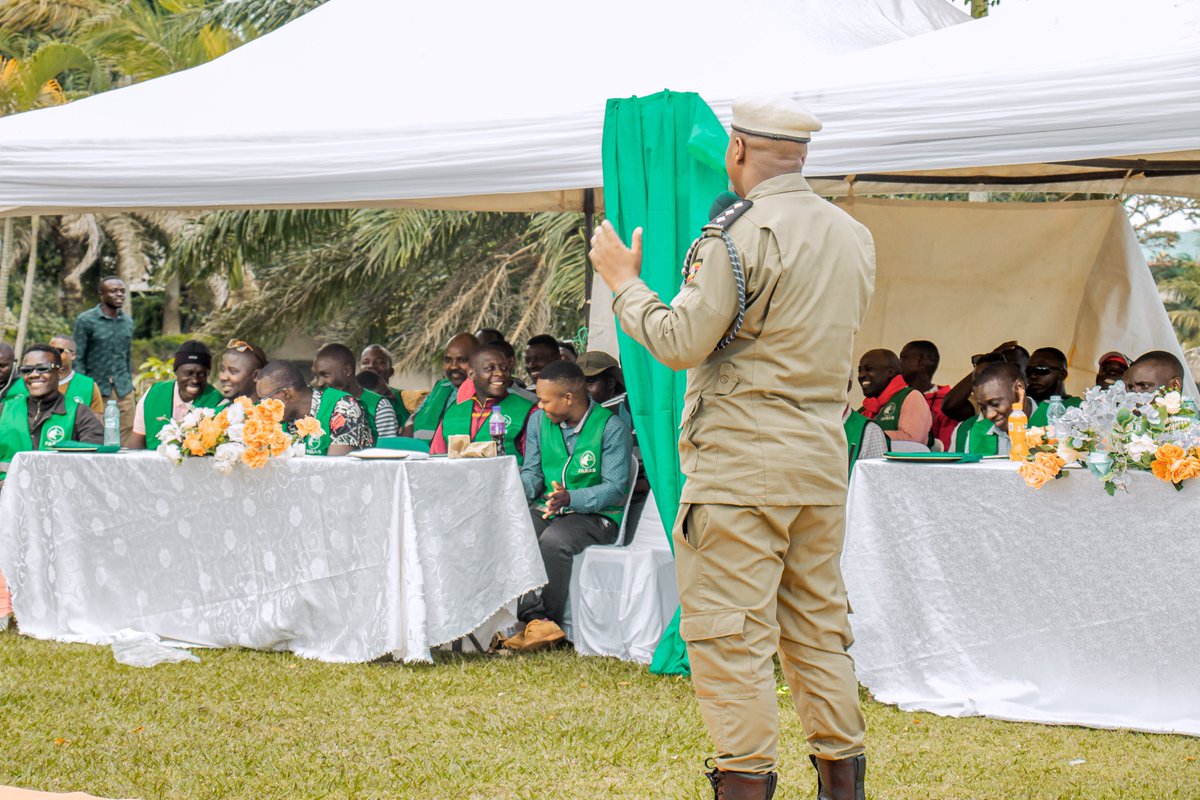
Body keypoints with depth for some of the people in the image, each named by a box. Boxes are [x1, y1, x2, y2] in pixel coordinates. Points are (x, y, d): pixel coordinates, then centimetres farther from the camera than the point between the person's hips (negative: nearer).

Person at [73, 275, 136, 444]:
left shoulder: (128, 322, 13)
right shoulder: (86, 321, -3)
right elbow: (77, 359, -4)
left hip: (124, 392, 4)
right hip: (96, 390, -4)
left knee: (126, 441, 0)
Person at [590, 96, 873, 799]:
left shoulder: (740, 233, -13)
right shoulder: (855, 236, 11)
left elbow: (683, 343, -12)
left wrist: (625, 283, 3)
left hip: (741, 460, -8)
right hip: (824, 456, 8)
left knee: (731, 629, -4)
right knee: (818, 623, 14)